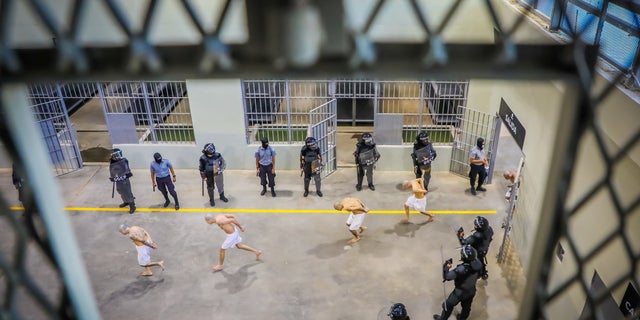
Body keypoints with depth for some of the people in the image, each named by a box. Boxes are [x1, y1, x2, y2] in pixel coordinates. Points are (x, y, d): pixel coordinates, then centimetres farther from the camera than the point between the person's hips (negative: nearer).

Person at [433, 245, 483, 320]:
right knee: (466, 307, 30)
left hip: (460, 292, -5)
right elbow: (477, 275, -1)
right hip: (471, 291, 5)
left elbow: (447, 277, -37)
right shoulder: (477, 264, -23)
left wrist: (446, 267, -22)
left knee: (448, 305, 21)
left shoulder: (462, 269, -41)